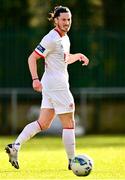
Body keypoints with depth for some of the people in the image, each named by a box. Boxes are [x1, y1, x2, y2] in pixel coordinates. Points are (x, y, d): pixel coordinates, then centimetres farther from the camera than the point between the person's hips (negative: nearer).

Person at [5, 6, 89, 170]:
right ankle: (72, 161, 5)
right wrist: (35, 79, -26)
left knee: (43, 124, 7)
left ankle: (15, 146, 1)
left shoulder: (65, 38, 15)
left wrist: (78, 56, 15)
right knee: (69, 124, -2)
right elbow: (32, 58, -16)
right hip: (56, 85, -10)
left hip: (50, 87, 10)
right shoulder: (52, 38, -14)